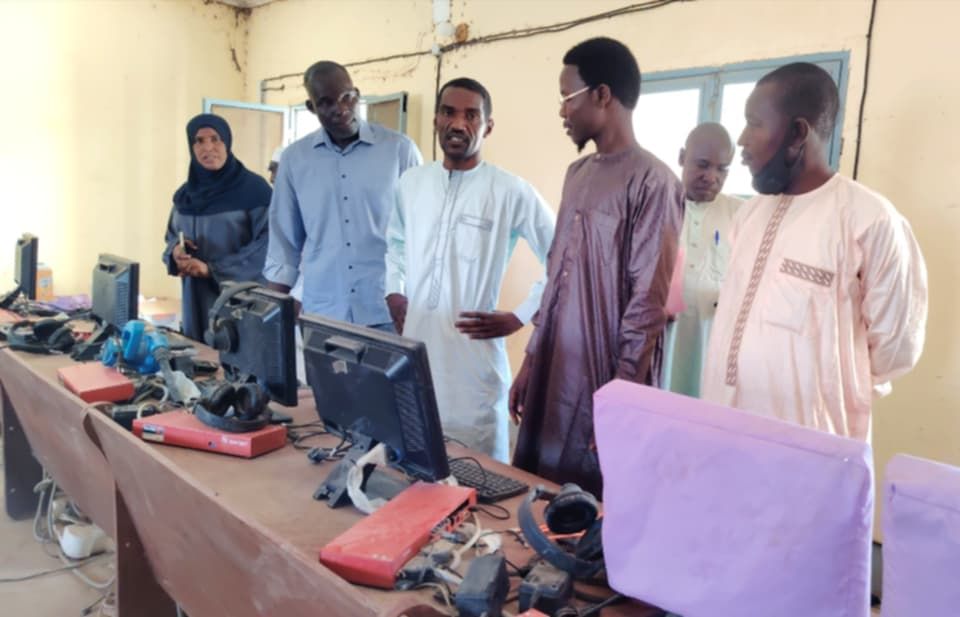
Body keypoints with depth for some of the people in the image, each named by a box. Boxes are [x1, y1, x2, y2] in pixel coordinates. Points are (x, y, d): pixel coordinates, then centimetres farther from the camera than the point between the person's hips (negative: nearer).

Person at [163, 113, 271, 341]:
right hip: (197, 302, 5)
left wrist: (213, 269, -16)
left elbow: (268, 244, -13)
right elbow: (171, 238, 21)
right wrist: (176, 251, -4)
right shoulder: (185, 194, 11)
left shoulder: (254, 189, -7)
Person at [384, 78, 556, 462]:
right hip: (412, 354, 5)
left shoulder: (512, 192, -7)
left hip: (473, 358, -4)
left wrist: (519, 318, -7)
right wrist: (394, 292, 10)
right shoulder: (411, 182, 8)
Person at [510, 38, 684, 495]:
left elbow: (648, 304, -15)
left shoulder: (652, 182, -13)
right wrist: (531, 359, 13)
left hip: (604, 380, -7)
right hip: (554, 371, 8)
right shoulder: (578, 174, 12)